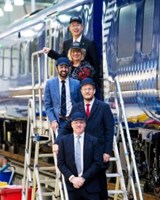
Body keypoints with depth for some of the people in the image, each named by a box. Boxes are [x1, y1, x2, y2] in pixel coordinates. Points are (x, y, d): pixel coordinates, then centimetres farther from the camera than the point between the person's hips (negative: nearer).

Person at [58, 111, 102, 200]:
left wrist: (83, 178, -11)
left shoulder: (93, 141, 2)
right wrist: (72, 178, -10)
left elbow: (97, 163, -3)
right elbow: (60, 163, 3)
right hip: (72, 185, 1)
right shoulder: (64, 140, 5)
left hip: (90, 186, -1)